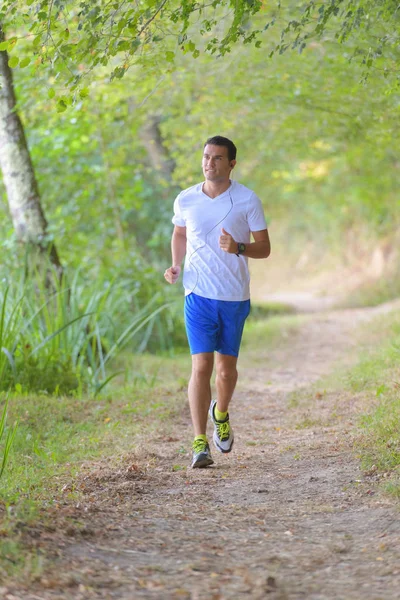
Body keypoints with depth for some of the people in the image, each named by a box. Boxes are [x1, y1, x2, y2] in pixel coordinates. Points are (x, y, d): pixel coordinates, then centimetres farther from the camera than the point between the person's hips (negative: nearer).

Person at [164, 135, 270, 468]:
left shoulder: (248, 200, -4)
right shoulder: (185, 200, 1)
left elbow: (264, 248, 0)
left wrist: (239, 248, -20)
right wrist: (175, 266, 4)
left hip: (235, 297, 0)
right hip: (199, 294, 0)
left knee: (226, 368, 9)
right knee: (201, 366, -11)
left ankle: (221, 414, 41)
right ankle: (200, 443, -7)